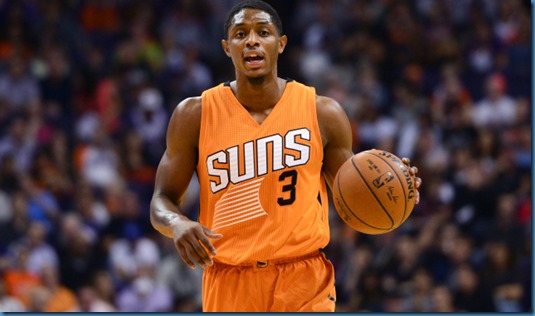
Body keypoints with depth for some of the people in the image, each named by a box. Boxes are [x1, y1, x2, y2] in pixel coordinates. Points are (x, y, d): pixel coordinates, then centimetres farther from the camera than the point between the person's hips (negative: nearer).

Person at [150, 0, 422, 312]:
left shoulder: (323, 113, 1)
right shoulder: (195, 115, 0)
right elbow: (162, 200, 4)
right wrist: (178, 224, -20)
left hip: (306, 285, -1)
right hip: (230, 283, 1)